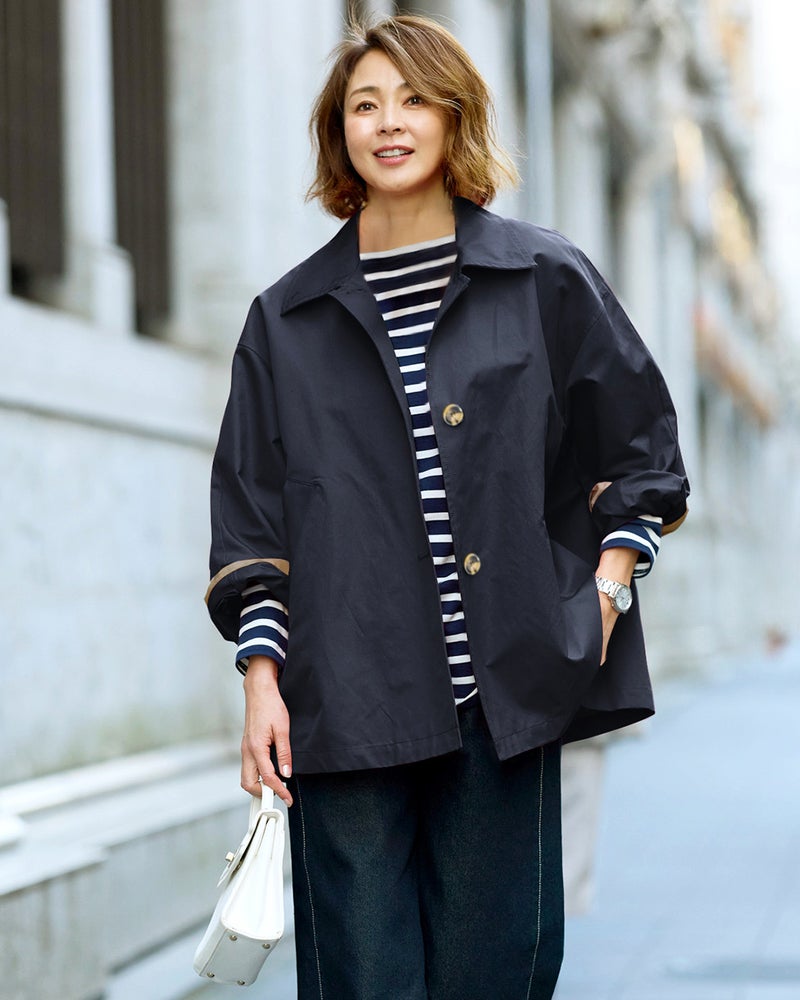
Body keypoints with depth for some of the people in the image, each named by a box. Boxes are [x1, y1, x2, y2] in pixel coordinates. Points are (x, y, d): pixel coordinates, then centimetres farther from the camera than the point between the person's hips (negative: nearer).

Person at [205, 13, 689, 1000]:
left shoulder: (547, 280, 6)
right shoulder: (287, 320, 9)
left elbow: (641, 439, 15)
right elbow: (249, 515, 9)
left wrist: (610, 582, 5)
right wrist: (262, 676, 1)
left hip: (506, 693, 0)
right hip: (348, 702, 0)